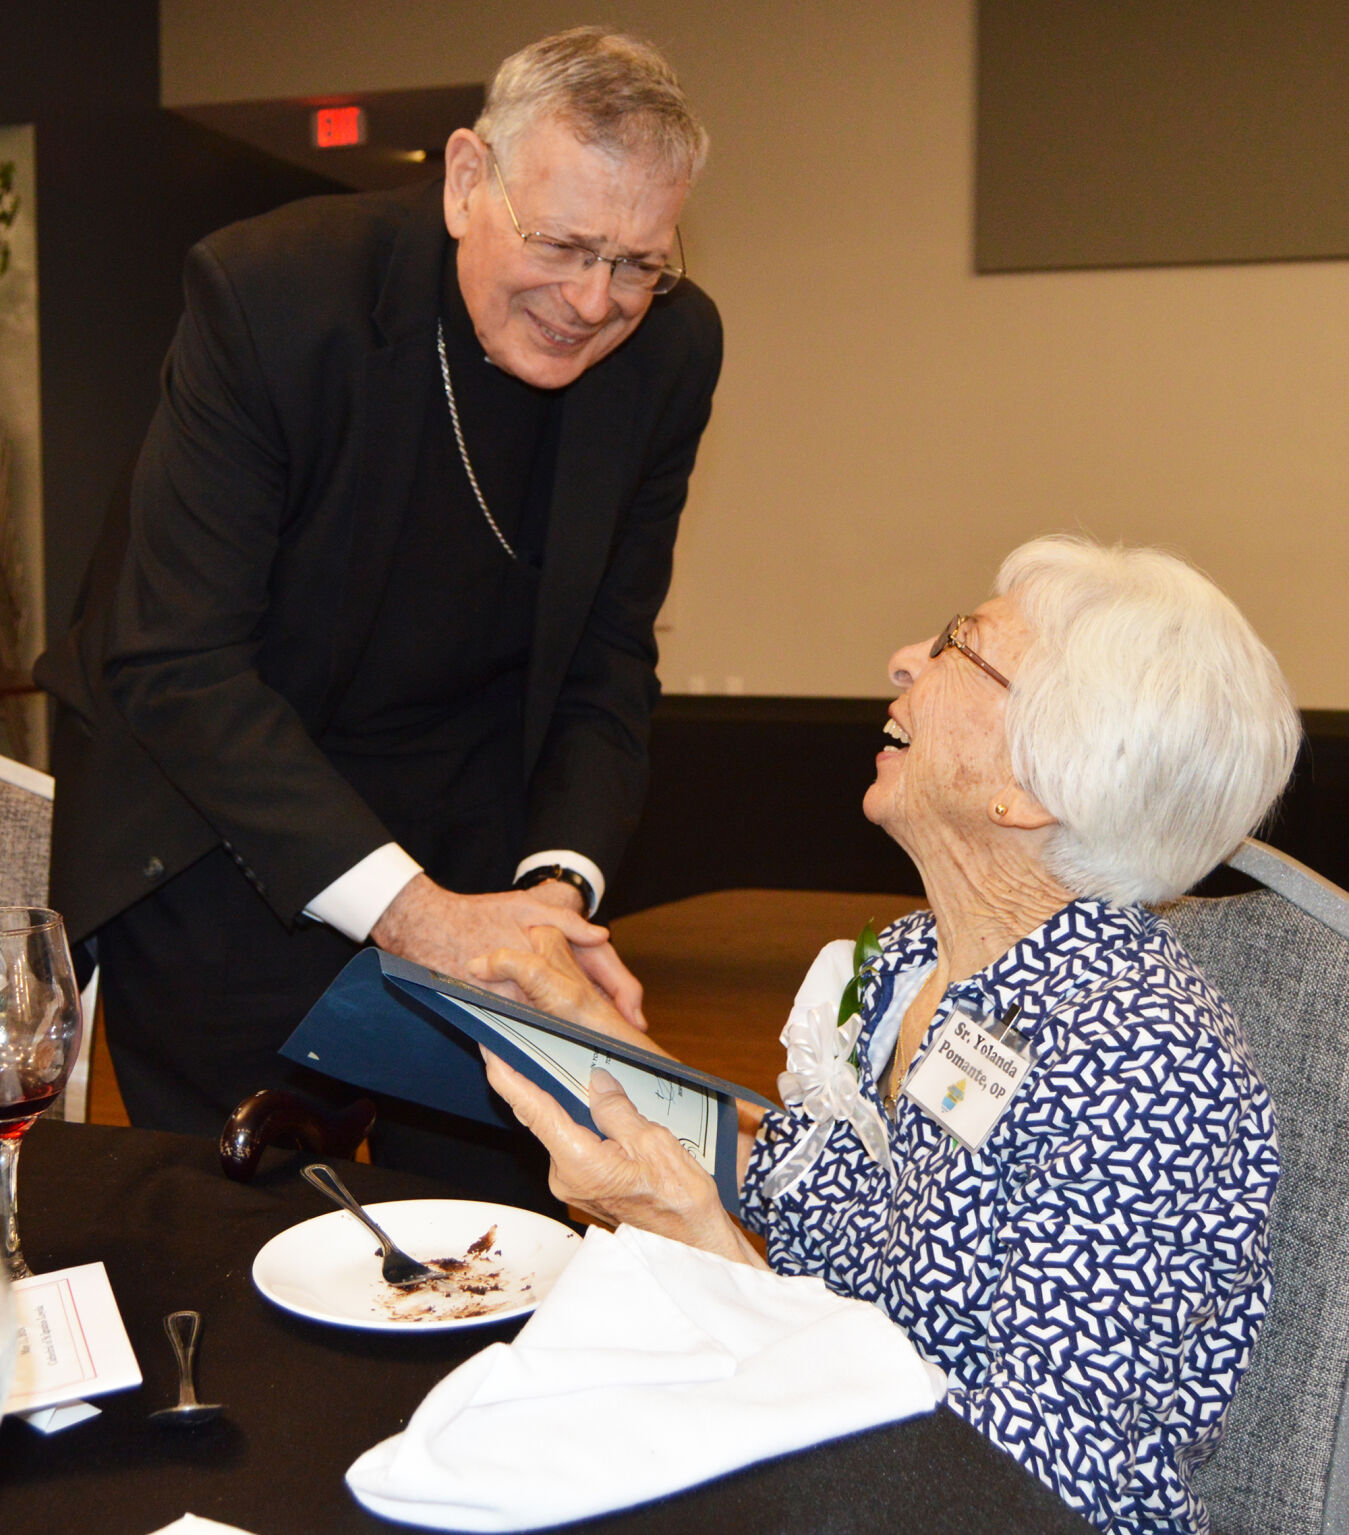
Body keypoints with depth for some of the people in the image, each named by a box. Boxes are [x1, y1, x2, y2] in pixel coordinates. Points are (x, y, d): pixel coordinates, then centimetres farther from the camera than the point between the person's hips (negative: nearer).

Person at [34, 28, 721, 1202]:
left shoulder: (672, 347, -10)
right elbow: (174, 665, -25)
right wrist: (404, 907, -32)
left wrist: (560, 882, -20)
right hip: (218, 833, -3)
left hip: (467, 834, 4)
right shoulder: (270, 291, -24)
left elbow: (606, 659, -3)